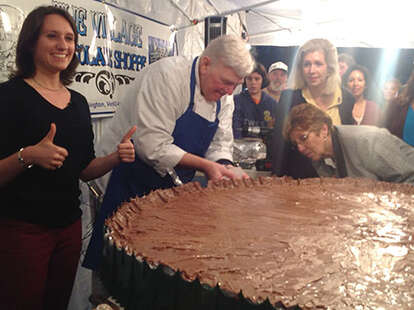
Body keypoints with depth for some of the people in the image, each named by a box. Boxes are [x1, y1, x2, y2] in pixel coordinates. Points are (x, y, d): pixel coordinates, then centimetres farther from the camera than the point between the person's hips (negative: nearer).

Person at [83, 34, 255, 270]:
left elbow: (221, 145, 7)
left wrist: (226, 169, -14)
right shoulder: (167, 74, -21)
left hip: (174, 183, 7)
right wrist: (205, 165, -25)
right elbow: (152, 146, -27)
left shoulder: (224, 97, 4)